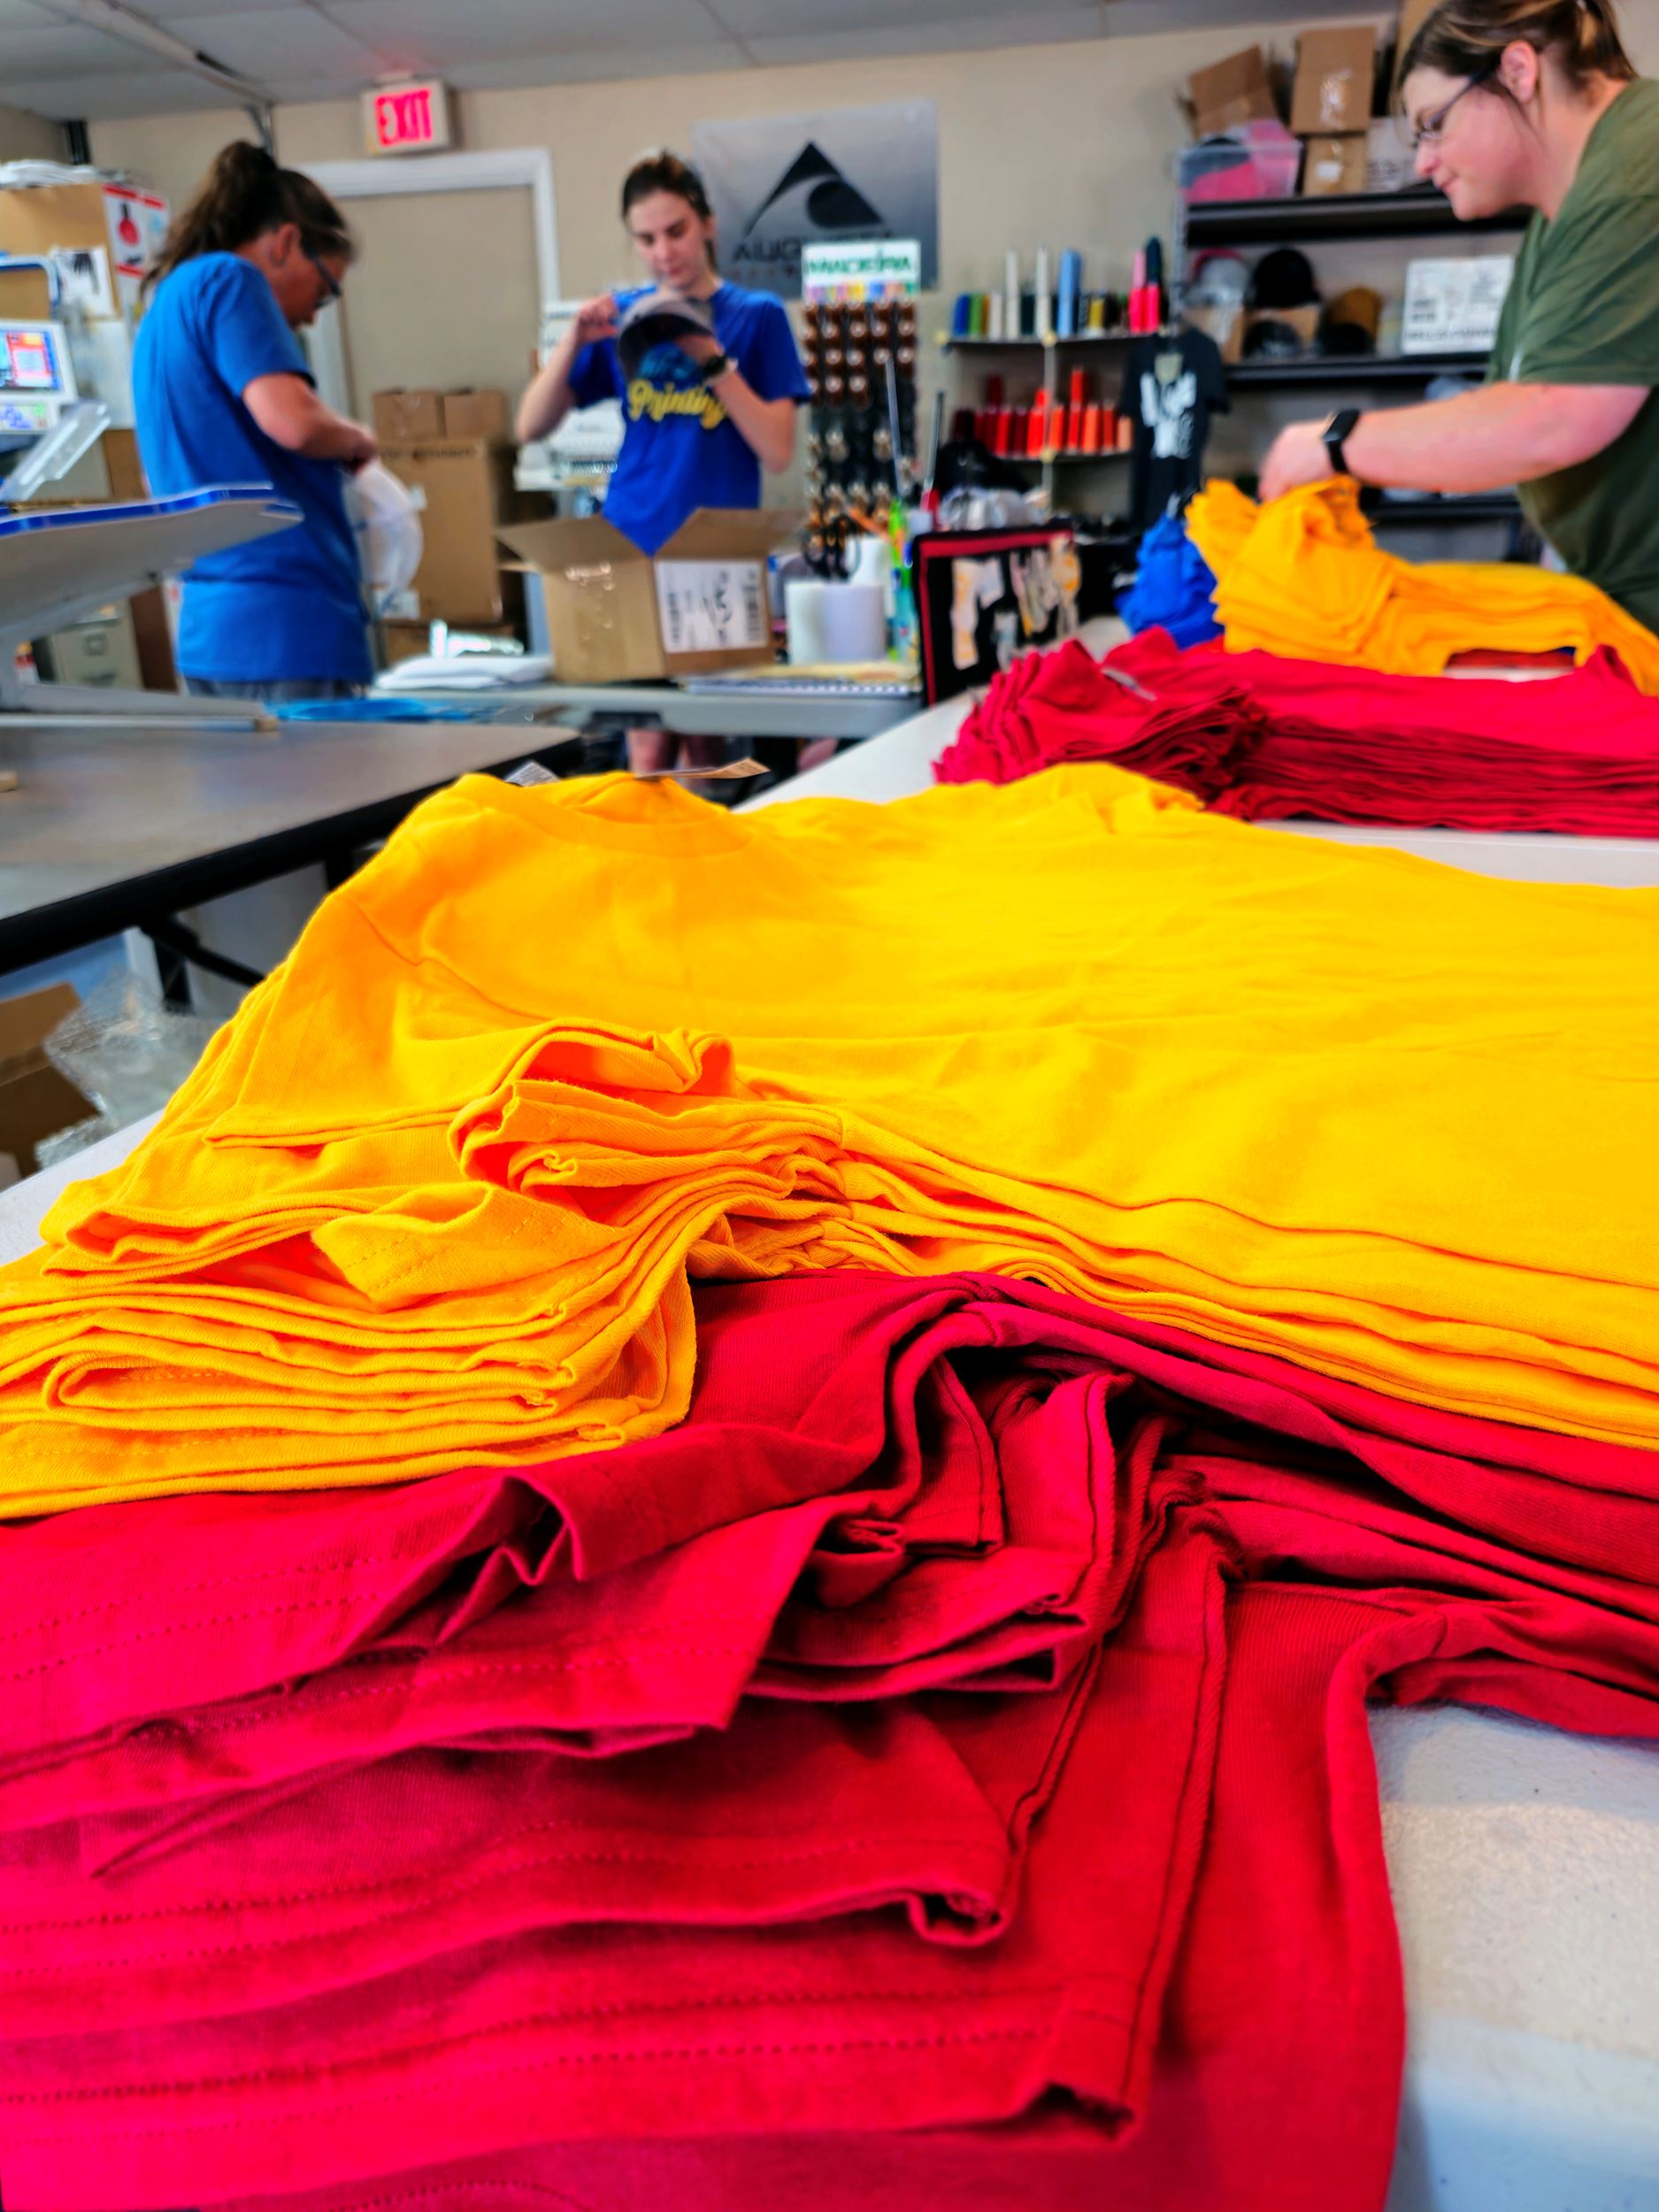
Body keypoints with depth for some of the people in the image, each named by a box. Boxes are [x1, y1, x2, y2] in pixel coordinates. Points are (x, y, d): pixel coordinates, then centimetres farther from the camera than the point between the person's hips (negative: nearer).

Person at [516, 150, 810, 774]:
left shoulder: (756, 316, 2)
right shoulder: (623, 315, 8)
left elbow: (777, 452, -7)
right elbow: (531, 427, 5)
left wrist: (713, 361, -16)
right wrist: (576, 340, -10)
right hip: (630, 548, 1)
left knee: (706, 745, 3)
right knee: (650, 751, -2)